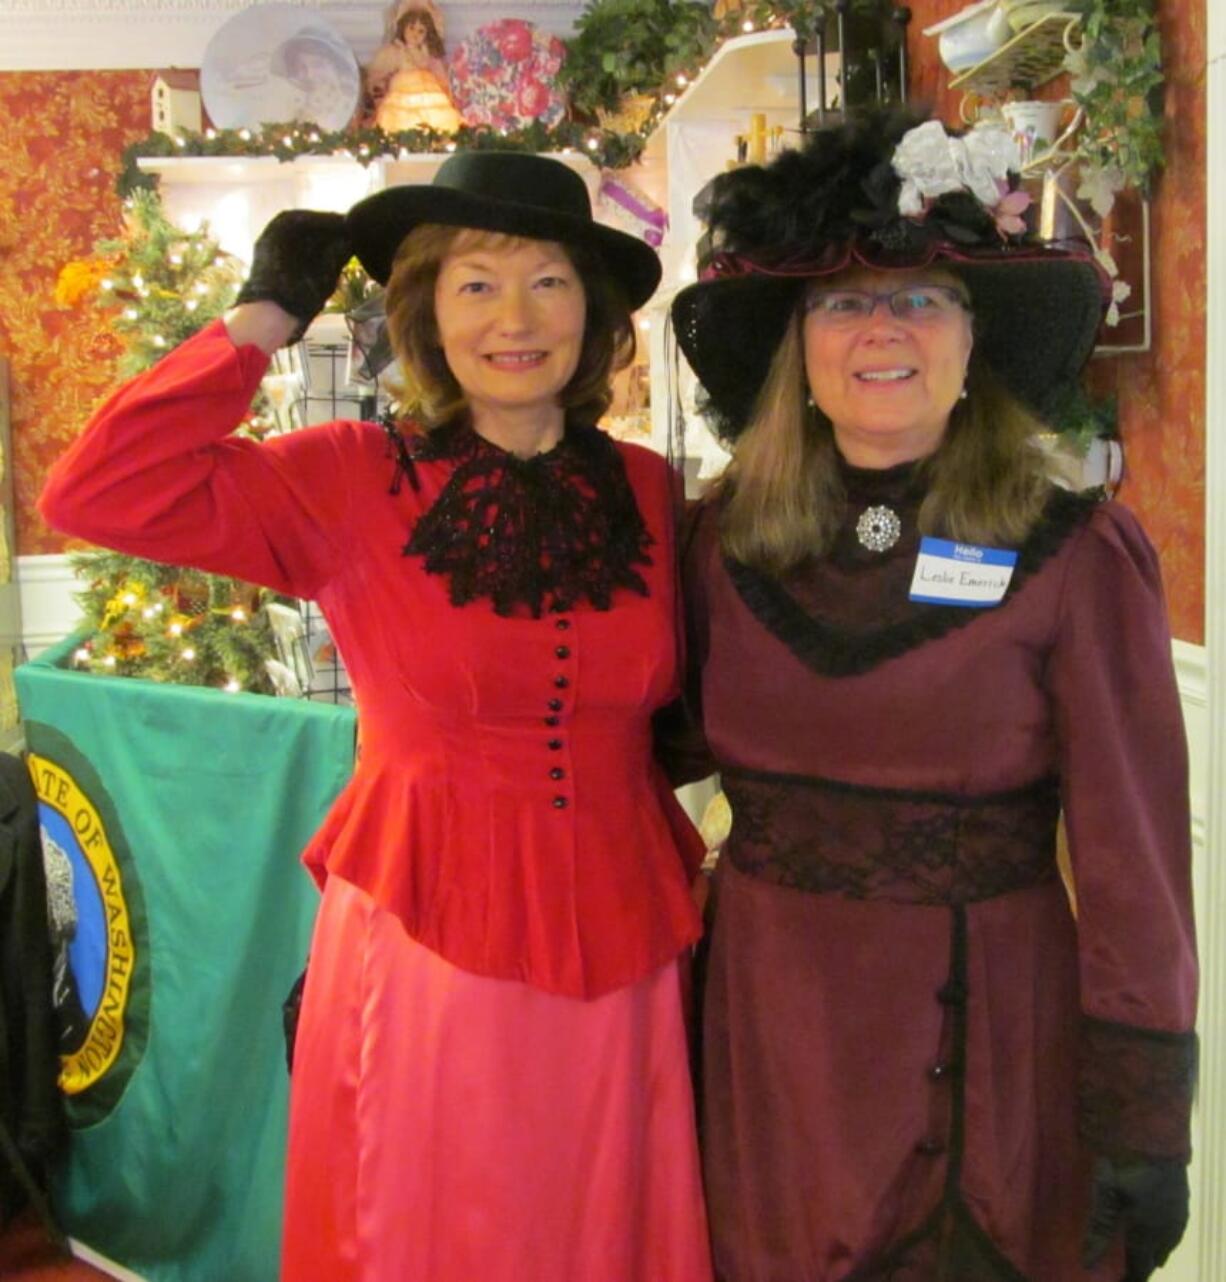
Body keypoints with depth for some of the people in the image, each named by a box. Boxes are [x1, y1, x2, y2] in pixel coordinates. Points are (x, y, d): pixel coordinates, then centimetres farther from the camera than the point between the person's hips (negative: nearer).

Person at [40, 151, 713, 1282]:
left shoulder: (648, 491, 3)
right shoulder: (356, 481, -6)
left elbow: (678, 702, 11)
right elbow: (96, 496, -15)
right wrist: (263, 318, -12)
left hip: (615, 937, 3)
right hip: (426, 927, -3)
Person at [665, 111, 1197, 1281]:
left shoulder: (1074, 556, -12)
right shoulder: (727, 539, -2)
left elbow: (1131, 859, -10)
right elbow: (682, 740, 10)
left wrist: (1144, 1122, -8)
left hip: (993, 1046, -3)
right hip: (769, 1034, 3)